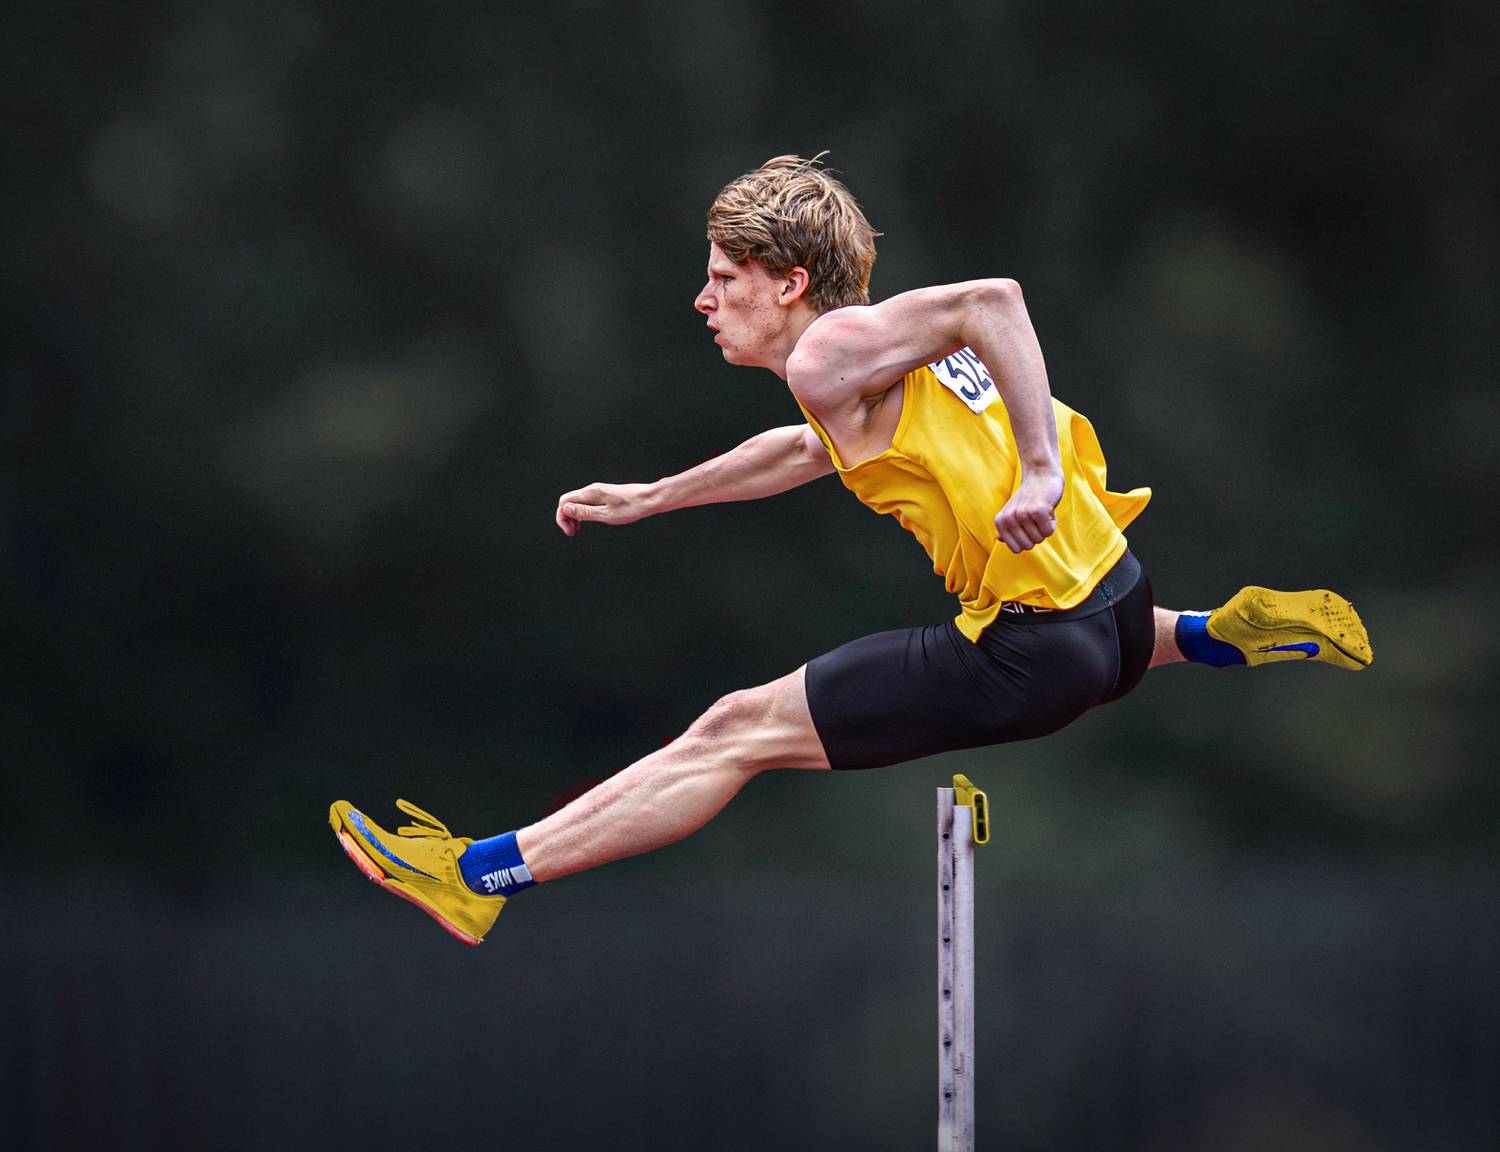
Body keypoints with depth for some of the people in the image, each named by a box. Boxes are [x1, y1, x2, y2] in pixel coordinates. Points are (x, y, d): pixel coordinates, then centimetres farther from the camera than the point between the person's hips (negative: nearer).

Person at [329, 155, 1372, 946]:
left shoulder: (830, 352, -12)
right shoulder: (887, 355, 16)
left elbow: (993, 301, -27)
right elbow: (816, 447, 36)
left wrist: (1040, 472, -33)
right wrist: (649, 499, 42)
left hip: (1030, 655, -9)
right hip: (1113, 589, 9)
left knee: (737, 733, -5)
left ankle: (478, 877, -4)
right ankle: (1235, 632, 33)